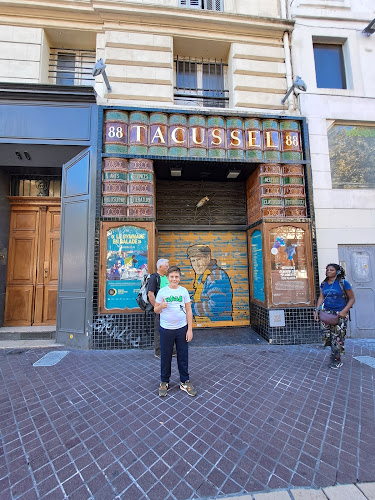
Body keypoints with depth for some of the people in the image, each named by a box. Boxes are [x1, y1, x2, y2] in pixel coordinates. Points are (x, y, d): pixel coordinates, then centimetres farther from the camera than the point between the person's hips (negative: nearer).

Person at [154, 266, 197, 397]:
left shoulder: (184, 291, -2)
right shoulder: (162, 291, -3)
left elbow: (188, 311, 2)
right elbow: (156, 310, 4)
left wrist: (190, 329, -1)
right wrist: (161, 306, -19)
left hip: (182, 328, 1)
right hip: (166, 329, 0)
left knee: (183, 356, 11)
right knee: (165, 357, 12)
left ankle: (185, 381, 32)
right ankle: (164, 382, 34)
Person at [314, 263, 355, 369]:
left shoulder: (343, 283, -7)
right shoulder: (323, 284, 7)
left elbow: (352, 299, -4)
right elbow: (321, 298, 9)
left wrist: (344, 311, -15)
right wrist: (317, 310, 0)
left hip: (339, 314, -4)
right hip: (326, 314, 4)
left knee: (337, 337, 3)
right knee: (328, 336, 6)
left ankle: (337, 360, 21)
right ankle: (334, 353, 29)